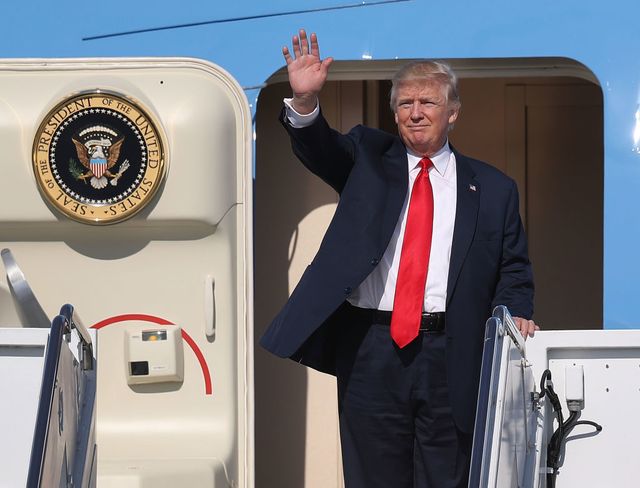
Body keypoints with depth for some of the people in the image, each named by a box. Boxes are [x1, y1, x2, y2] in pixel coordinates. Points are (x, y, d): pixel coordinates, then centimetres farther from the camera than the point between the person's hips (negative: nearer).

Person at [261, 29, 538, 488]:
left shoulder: (493, 188, 11)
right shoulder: (369, 158, 12)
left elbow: (513, 270, 12)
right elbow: (320, 148, -6)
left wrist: (515, 313, -8)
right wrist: (305, 101, -26)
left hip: (450, 359, 0)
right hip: (371, 351, 0)